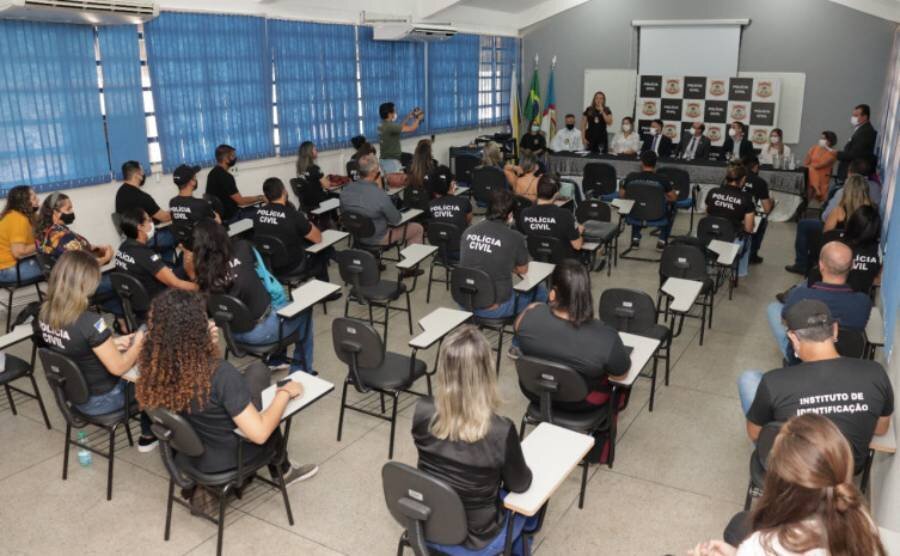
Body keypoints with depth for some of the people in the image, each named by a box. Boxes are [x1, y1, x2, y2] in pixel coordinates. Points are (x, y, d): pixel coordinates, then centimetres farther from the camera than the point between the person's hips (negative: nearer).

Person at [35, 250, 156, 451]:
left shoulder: (44, 314, -10)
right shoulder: (89, 322, -34)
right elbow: (118, 368, -24)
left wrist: (112, 343, 4)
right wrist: (137, 345, -8)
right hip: (100, 400, -7)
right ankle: (148, 436, 31)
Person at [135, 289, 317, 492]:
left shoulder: (154, 366, -18)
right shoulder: (220, 373, -37)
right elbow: (259, 433, -31)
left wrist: (209, 347, -11)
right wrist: (285, 393, -16)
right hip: (225, 457, -5)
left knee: (257, 371, 15)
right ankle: (281, 468, 39)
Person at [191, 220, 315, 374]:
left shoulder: (204, 273, -12)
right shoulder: (242, 249, -18)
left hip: (235, 333, 5)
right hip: (261, 331, -4)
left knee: (278, 306, 32)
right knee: (304, 310, 23)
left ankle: (276, 360, 43)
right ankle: (302, 370, 28)